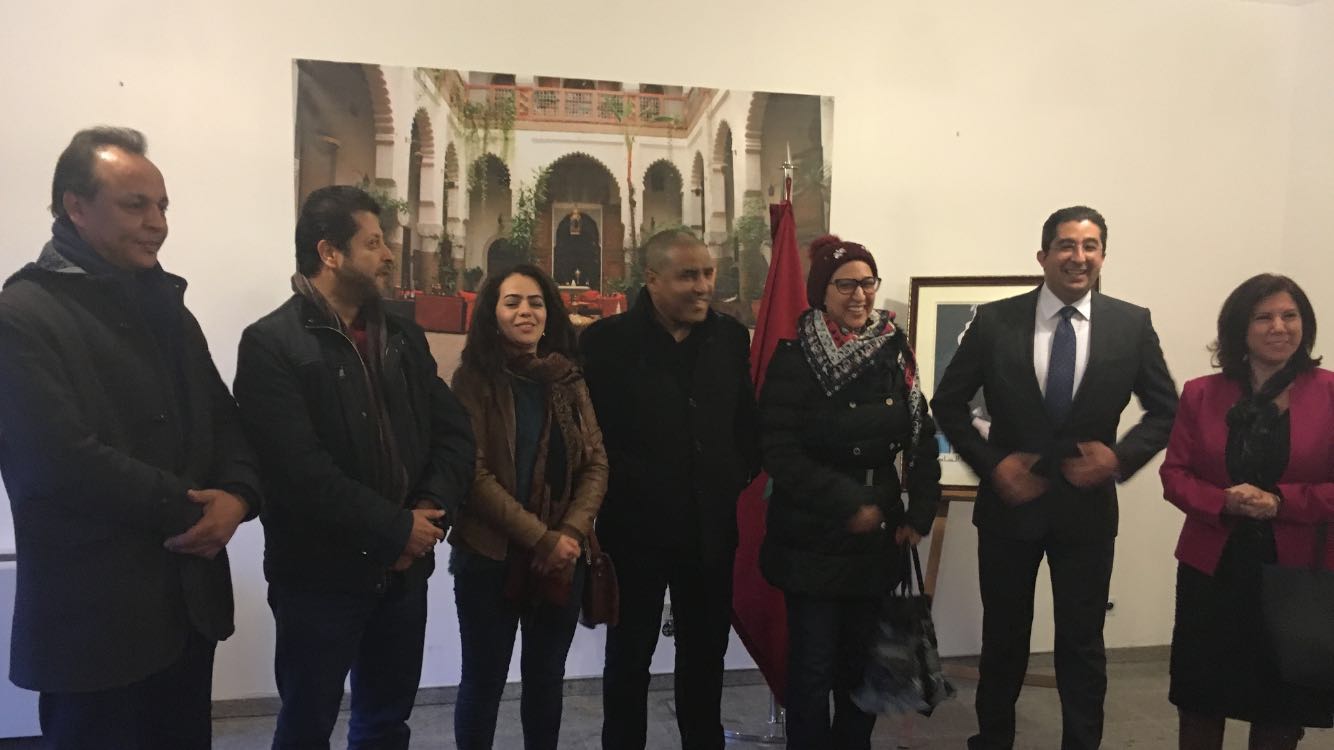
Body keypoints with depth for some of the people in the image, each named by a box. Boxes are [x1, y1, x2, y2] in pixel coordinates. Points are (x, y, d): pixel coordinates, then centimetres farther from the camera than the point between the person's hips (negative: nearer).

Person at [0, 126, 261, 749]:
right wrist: (189, 511, -13)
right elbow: (65, 460, -21)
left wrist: (236, 495, -10)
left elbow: (221, 416, 10)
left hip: (189, 599, 7)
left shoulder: (165, 305, 12)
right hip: (92, 613, -6)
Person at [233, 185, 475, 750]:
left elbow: (454, 431, 5)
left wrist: (432, 510, -11)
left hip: (403, 570, 6)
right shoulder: (271, 343, -12)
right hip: (320, 576, -5)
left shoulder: (404, 337, 8)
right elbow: (300, 469, -21)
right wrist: (397, 528, -17)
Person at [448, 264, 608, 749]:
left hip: (562, 559, 4)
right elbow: (475, 473, -12)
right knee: (484, 680, 8)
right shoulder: (475, 379, -5)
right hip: (490, 556, -3)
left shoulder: (568, 381, 7)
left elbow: (596, 464, 4)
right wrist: (541, 538, -16)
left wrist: (571, 533, -11)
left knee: (546, 678, 14)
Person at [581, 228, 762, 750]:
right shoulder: (608, 340, -9)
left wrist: (740, 475, 1)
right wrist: (629, 486, -10)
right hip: (637, 526, -3)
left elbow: (746, 421, 11)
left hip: (711, 526, 4)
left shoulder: (731, 336, 4)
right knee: (630, 656, 13)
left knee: (705, 656, 17)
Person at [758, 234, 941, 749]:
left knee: (864, 661, 15)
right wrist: (848, 504, -16)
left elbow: (922, 437, 7)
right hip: (812, 537, -4)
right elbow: (779, 451, -14)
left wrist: (920, 512, -2)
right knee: (813, 666, 4)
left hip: (879, 534, 4)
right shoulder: (794, 358, -10)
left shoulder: (894, 350, 3)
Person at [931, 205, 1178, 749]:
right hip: (1010, 500, 0)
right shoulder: (995, 321, -7)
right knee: (1003, 637, 16)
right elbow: (948, 403, -1)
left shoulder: (1132, 324, -3)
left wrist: (1122, 457, -12)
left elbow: (1166, 410, 4)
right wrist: (991, 463, -11)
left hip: (1088, 505, 0)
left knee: (1082, 643, 12)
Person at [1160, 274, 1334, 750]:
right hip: (1212, 569, 1)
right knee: (1199, 701, 13)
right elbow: (1174, 474, 0)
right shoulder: (1200, 394, 2)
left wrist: (1282, 501, -20)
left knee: (1281, 711, 13)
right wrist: (1223, 502, -17)